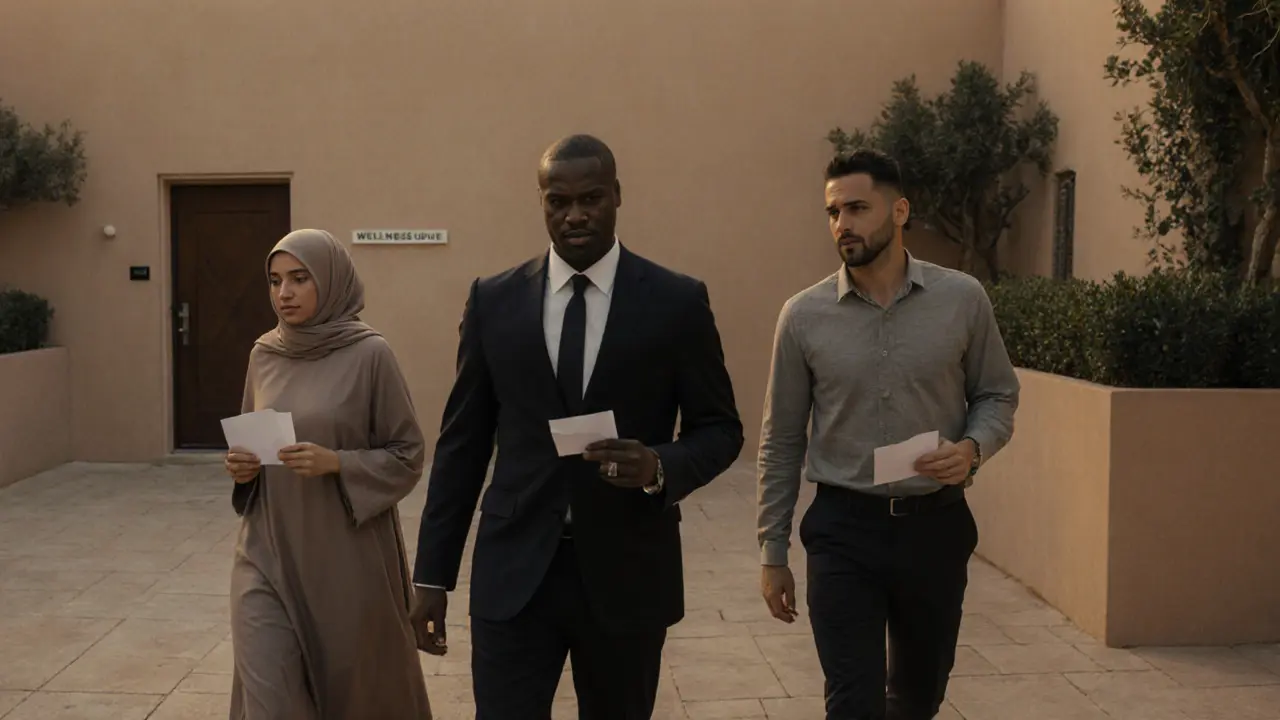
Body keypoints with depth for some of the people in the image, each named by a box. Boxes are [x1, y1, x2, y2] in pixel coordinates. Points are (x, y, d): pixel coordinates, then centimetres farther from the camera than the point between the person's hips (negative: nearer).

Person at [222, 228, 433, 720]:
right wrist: (241, 467, -4)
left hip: (346, 557, -3)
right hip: (267, 555, 4)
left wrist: (336, 463, -20)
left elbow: (407, 456, -6)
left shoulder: (369, 354, -9)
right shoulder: (263, 354, 6)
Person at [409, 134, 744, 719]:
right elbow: (462, 441, 6)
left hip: (628, 572, 0)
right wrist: (433, 573, 4)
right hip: (514, 571, 0)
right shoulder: (493, 300, 3)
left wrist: (661, 468, -20)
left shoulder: (677, 301, -2)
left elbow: (720, 429, 3)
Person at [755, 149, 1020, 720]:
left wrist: (973, 447, -15)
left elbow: (998, 394, 8)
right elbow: (781, 441, 2)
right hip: (843, 528, -1)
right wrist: (772, 552, 2)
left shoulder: (962, 299, -3)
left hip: (936, 524, 2)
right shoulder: (803, 316, -4)